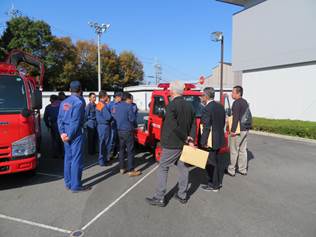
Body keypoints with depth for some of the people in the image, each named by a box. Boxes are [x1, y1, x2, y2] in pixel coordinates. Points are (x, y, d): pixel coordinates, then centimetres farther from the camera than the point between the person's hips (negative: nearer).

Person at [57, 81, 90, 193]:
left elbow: (60, 119, 7)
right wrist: (70, 135, -11)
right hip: (76, 133, -8)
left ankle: (68, 183, 23)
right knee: (77, 159, -2)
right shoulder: (79, 102, -11)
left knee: (68, 157, 14)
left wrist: (62, 132, 1)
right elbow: (76, 121, -16)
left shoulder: (64, 102, 12)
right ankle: (76, 185, 4)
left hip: (66, 132, 8)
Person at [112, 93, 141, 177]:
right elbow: (132, 119, -15)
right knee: (130, 151, -1)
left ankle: (121, 168, 23)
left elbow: (114, 116, 12)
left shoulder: (115, 106, 6)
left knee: (121, 149, 16)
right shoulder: (129, 106, -15)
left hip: (119, 131, 7)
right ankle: (131, 171, 4)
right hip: (128, 130, -7)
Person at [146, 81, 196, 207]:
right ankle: (182, 196, 26)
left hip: (171, 144, -7)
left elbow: (174, 126, -23)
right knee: (183, 168, 14)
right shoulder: (189, 106, 8)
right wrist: (190, 139, 1)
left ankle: (159, 198, 11)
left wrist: (186, 138, -12)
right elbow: (193, 125, 7)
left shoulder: (172, 106, -16)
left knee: (163, 169, 4)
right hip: (184, 144, 7)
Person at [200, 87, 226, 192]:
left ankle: (213, 185, 16)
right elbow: (223, 122, 13)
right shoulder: (220, 106, 7)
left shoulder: (207, 109, -20)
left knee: (211, 163, 4)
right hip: (219, 139, 9)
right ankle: (218, 182, 34)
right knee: (218, 161, 20)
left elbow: (206, 127, -22)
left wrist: (204, 142, -17)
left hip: (210, 141, -9)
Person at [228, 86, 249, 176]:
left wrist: (233, 130, -19)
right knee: (243, 150, 15)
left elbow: (235, 118, -21)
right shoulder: (245, 102, 12)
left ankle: (231, 170, 11)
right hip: (245, 129, 9)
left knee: (234, 151, 1)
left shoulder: (236, 103, -16)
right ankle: (243, 169, 23)